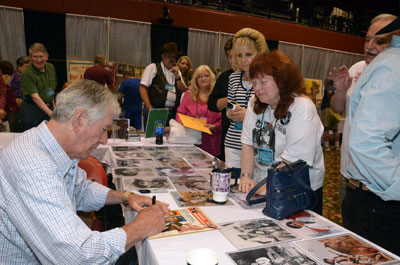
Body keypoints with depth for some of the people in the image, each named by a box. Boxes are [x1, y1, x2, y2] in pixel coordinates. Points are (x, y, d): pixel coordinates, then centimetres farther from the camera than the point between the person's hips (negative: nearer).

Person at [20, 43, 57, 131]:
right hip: (31, 110, -5)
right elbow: (35, 97, -23)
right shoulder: (26, 73, -16)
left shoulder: (51, 67, 3)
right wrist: (51, 113, -31)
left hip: (48, 107, 5)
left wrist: (52, 101, 9)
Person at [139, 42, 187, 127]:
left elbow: (184, 92, 11)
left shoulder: (177, 72, 17)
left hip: (173, 113, 4)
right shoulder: (153, 68, 4)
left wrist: (177, 76, -1)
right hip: (155, 110, -4)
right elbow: (142, 88, -4)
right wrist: (150, 108, -13)